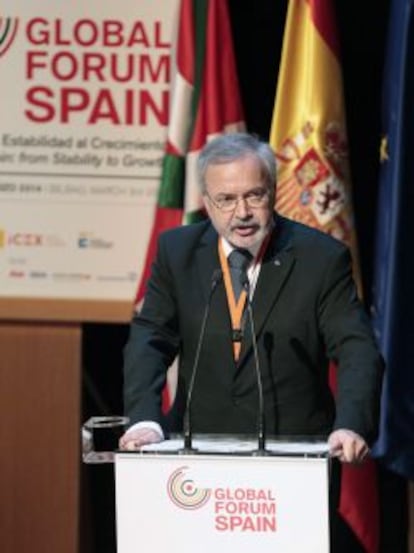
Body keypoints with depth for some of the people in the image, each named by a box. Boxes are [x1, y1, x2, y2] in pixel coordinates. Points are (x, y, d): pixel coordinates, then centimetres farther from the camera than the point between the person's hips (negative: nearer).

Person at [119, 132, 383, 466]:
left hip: (294, 449, -2)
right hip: (200, 447, 2)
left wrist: (351, 426, -26)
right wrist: (145, 421, -18)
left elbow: (357, 351, -7)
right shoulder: (177, 252, 6)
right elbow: (150, 341, 0)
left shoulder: (322, 258, -1)